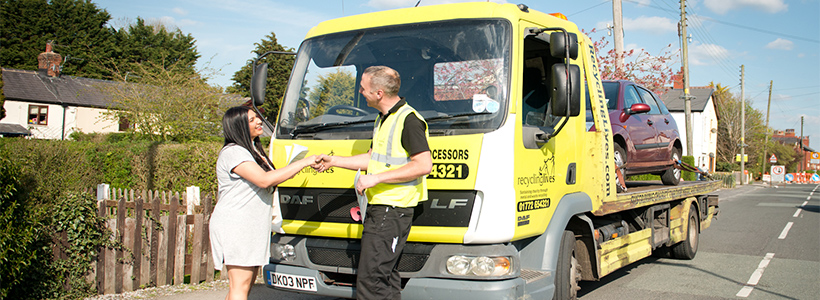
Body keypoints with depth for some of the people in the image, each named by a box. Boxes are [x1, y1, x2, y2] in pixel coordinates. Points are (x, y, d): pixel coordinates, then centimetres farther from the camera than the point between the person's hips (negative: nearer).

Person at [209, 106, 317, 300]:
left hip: (255, 228, 10)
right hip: (235, 227, -10)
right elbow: (264, 180, -24)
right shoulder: (233, 152, -13)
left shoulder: (254, 151, 20)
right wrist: (302, 163, -22)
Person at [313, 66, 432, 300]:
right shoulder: (383, 119, 18)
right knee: (386, 279, 13)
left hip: (392, 212, -10)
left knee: (369, 280, -10)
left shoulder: (408, 120, -14)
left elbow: (424, 165, -23)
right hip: (378, 209, 10)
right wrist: (333, 161, 25)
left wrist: (376, 178, -21)